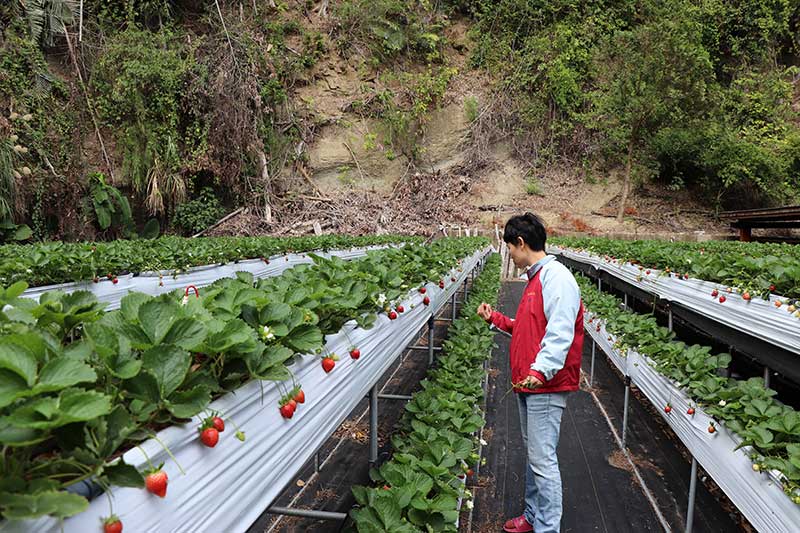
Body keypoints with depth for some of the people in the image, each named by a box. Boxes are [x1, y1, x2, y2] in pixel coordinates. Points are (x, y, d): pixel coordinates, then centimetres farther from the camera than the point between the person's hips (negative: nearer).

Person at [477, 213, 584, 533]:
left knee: (543, 460, -4)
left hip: (545, 386, -10)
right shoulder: (535, 279, 15)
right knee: (532, 454, 19)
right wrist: (496, 318, 22)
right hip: (527, 384, 10)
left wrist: (542, 370, -38)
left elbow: (560, 332, -27)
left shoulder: (556, 277, -16)